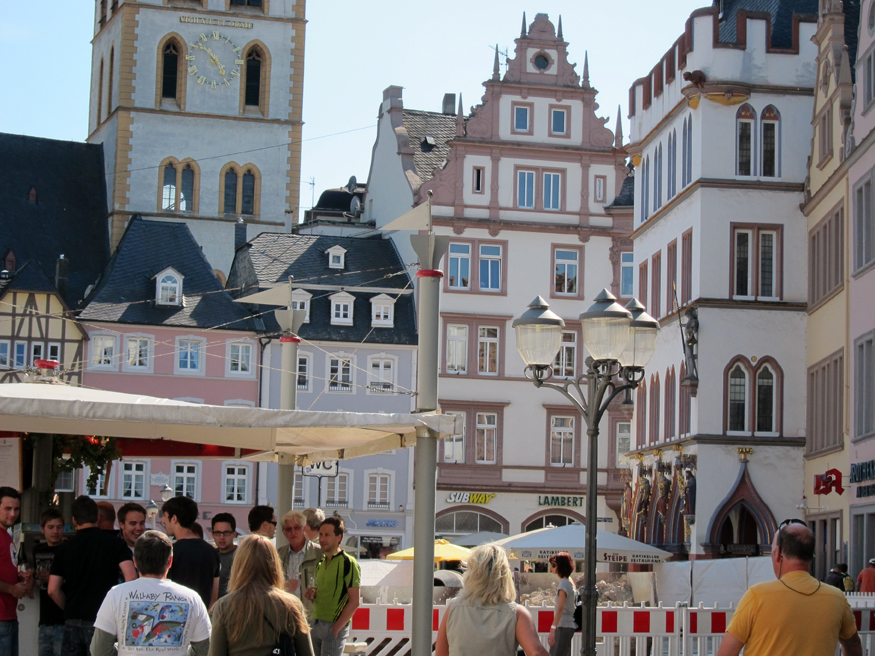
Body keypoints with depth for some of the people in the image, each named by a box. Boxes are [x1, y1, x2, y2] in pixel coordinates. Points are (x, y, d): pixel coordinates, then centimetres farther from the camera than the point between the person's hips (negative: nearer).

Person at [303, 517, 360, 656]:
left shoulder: (348, 563, -9)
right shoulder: (321, 563, 15)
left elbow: (354, 601, -13)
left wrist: (336, 628, -17)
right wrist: (311, 595, 4)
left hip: (334, 625, -7)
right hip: (315, 623, 7)